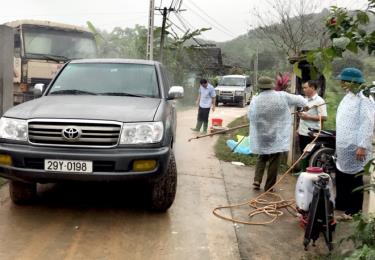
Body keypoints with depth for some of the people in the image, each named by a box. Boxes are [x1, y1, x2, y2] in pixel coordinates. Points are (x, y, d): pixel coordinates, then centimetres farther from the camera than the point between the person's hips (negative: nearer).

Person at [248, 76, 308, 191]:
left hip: (261, 137, 2)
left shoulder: (255, 101, -8)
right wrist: (304, 102, 28)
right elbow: (298, 99, 6)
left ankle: (257, 181, 7)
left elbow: (250, 116, 5)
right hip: (277, 136, -1)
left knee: (262, 158, 21)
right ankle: (269, 187, 14)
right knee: (274, 161, 8)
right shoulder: (282, 96, -8)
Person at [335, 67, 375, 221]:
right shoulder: (348, 98, 13)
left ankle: (353, 212, 14)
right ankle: (341, 205, 30)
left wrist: (362, 146, -24)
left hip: (355, 148, -9)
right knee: (341, 178, 16)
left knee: (354, 180, 3)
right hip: (343, 147, 9)